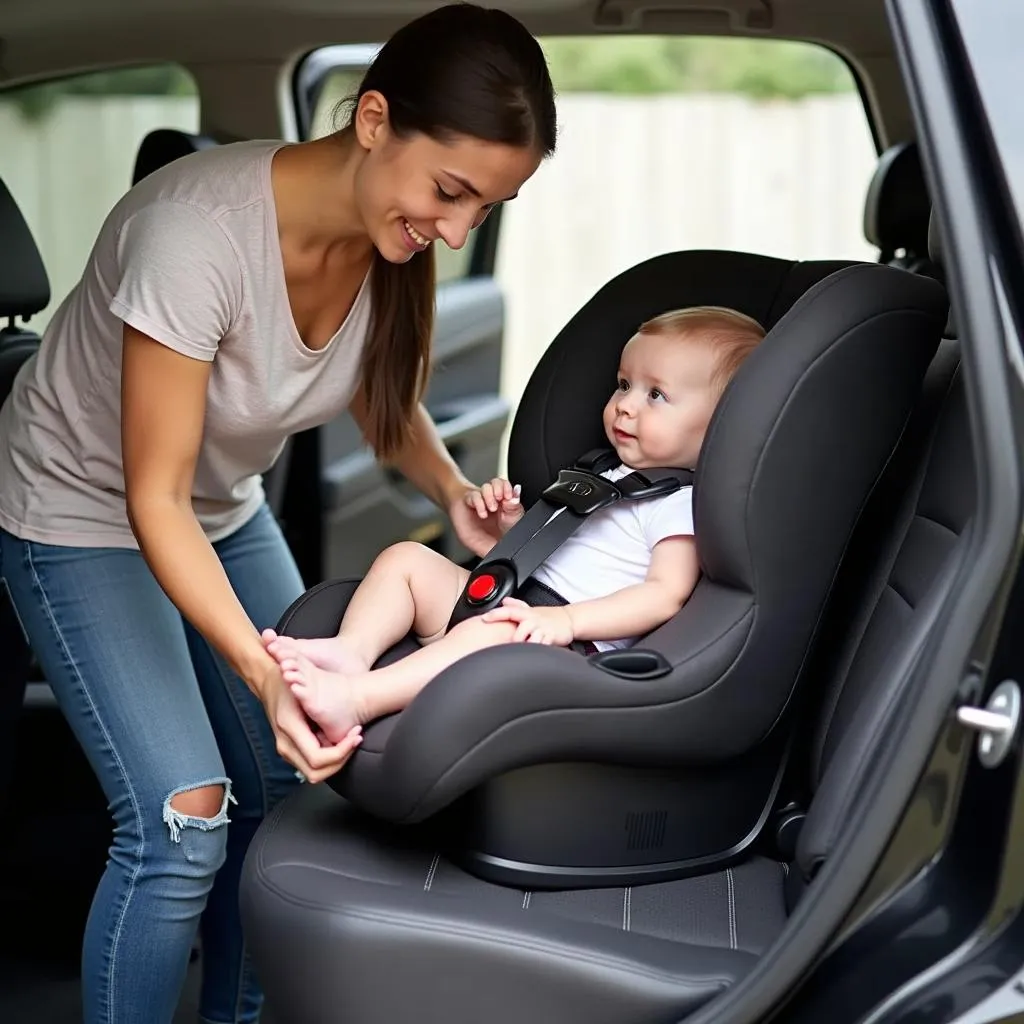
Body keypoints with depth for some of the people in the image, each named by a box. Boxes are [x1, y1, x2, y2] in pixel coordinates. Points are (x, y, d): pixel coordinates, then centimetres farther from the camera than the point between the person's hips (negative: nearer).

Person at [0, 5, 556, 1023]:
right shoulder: (199, 231, -36)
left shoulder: (394, 231, -16)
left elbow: (385, 399, 4)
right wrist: (263, 670, -39)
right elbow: (156, 498, -28)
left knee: (286, 783, 2)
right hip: (87, 519, -6)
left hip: (226, 509, 6)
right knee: (184, 821, -14)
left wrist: (455, 493, -16)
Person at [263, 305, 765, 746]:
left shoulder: (681, 505, -3)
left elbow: (667, 595, -16)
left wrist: (567, 620, -26)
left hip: (573, 641, -9)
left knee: (491, 634, -37)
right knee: (405, 557, 0)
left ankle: (354, 698, -48)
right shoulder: (602, 475, 25)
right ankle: (352, 651, -23)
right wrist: (513, 521, 11)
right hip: (510, 597, 9)